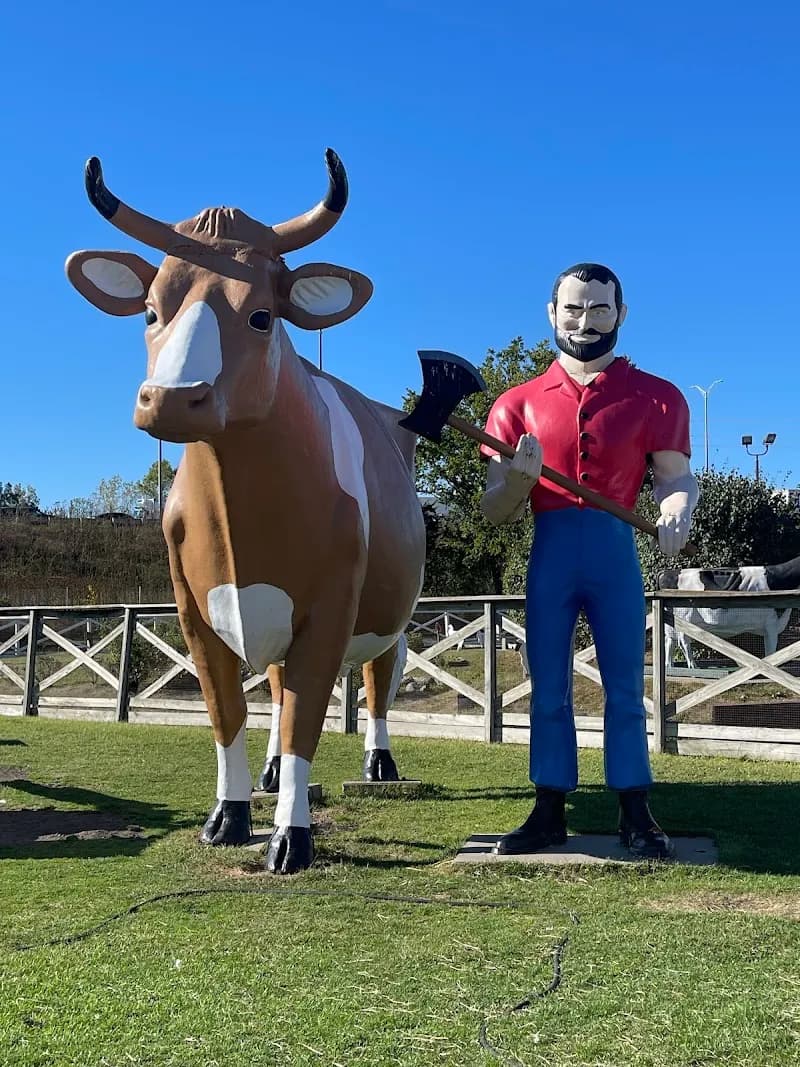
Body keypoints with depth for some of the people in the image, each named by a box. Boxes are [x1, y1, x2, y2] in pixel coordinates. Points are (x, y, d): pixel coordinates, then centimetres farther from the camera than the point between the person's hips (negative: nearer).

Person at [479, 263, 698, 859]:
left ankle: (636, 815, 13)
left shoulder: (656, 398, 8)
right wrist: (521, 477, -14)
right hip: (549, 550, 1)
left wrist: (676, 512, -24)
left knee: (625, 688, 4)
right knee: (549, 689, 6)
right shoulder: (519, 403, 11)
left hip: (616, 549, -1)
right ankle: (550, 811, 15)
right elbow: (495, 512, 7)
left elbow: (676, 475, -2)